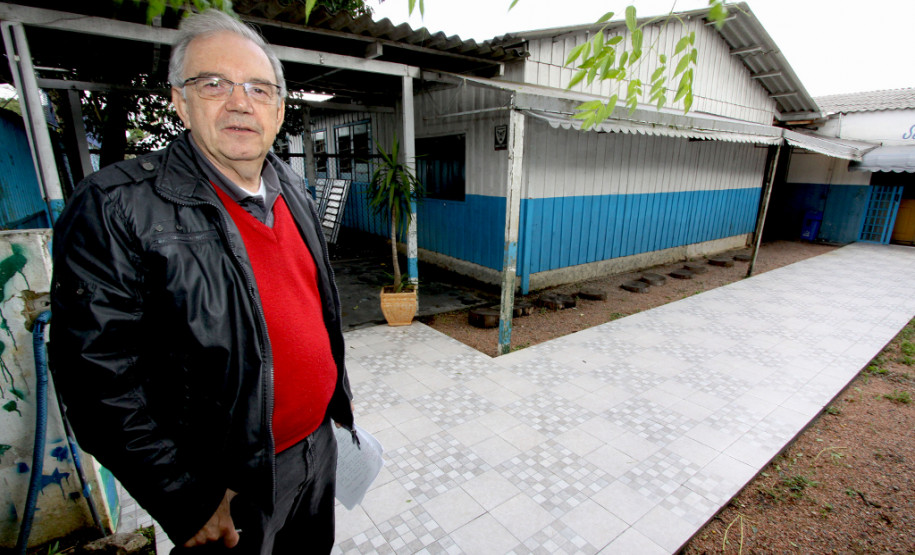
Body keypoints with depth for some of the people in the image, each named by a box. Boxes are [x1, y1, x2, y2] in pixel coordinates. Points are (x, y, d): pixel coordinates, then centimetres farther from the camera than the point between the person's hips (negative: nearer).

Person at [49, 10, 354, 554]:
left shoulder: (291, 186, 1)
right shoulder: (115, 208, -19)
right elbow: (101, 384, -19)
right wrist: (189, 503, -16)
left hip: (320, 444, 6)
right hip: (231, 489, -5)